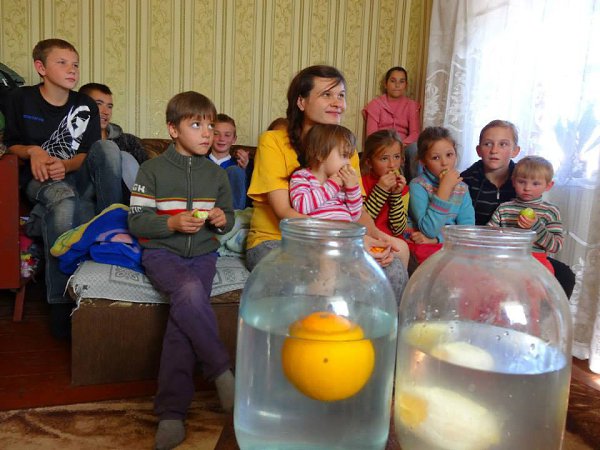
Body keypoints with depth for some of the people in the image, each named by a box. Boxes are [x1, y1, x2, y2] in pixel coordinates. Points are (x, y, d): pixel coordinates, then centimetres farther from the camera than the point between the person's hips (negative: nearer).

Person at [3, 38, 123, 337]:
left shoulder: (85, 107, 6)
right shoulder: (20, 99, 1)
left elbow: (88, 154, 5)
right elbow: (12, 145, 9)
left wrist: (65, 165, -16)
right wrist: (32, 151, -14)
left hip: (76, 176, 3)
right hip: (40, 180, -3)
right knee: (64, 198, -39)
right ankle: (60, 302, -35)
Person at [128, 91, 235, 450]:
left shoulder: (217, 174, 12)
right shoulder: (153, 169, 0)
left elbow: (229, 218, 20)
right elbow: (137, 221, -3)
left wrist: (222, 219, -4)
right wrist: (173, 222, -19)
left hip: (202, 253, 2)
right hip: (161, 252, -2)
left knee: (183, 312, -24)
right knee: (190, 291, -34)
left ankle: (172, 410, -18)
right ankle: (223, 370, -17)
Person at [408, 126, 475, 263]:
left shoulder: (462, 188, 7)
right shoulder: (417, 186, -9)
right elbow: (429, 231, -19)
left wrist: (436, 239, -18)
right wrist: (445, 188, -21)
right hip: (425, 247, -4)